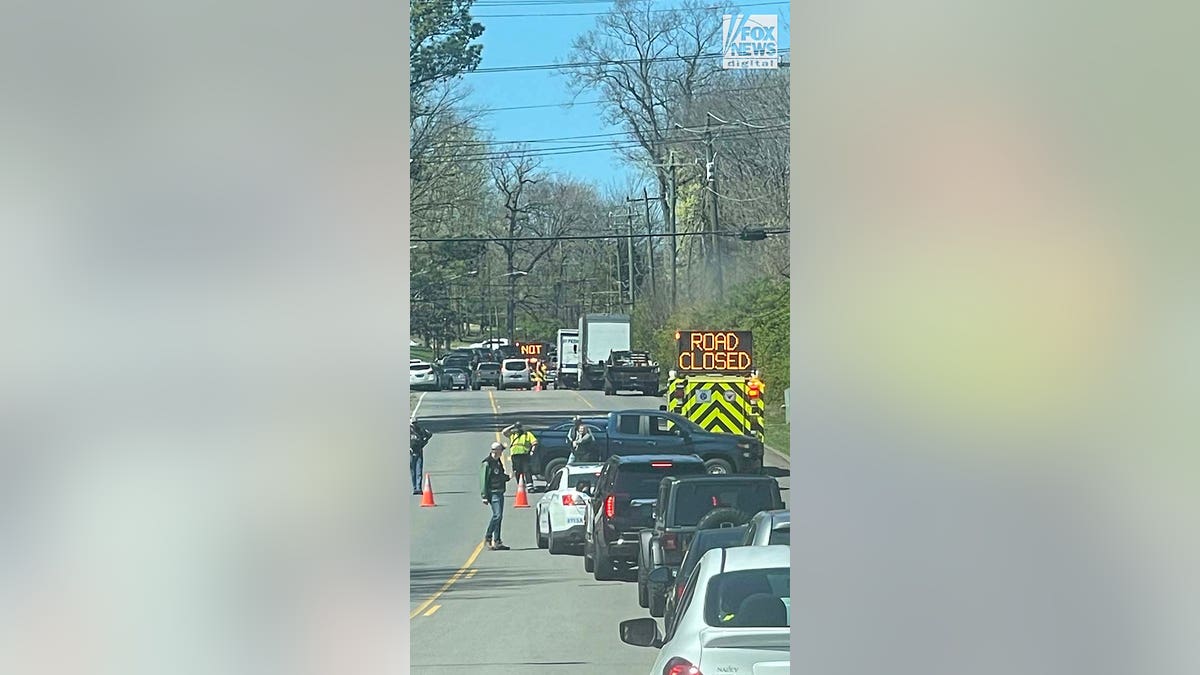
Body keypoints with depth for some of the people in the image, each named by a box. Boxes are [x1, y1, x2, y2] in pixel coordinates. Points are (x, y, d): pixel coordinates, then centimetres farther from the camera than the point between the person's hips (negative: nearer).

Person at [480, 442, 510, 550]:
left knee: (499, 517, 8)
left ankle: (496, 541, 12)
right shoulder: (487, 463, -12)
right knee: (497, 515, -16)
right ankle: (487, 537, -7)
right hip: (492, 492, -9)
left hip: (500, 492, 9)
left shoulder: (498, 462, 14)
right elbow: (483, 480, -13)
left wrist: (508, 477, 5)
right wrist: (484, 496, -17)